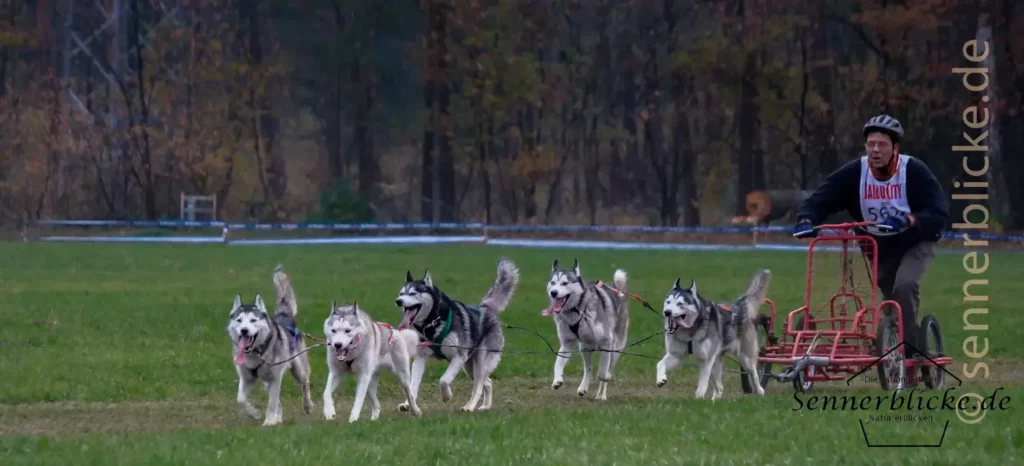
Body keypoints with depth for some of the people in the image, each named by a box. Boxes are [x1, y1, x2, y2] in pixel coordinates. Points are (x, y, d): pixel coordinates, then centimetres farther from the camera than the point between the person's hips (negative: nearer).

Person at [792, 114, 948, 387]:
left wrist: (910, 220, -45)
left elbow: (939, 214, -27)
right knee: (892, 304, 8)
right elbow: (821, 199, -18)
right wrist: (806, 219, -40)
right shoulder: (854, 173, -15)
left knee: (905, 285, -30)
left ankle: (908, 352, -25)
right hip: (878, 248, 4)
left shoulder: (914, 171, -22)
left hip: (915, 243, -4)